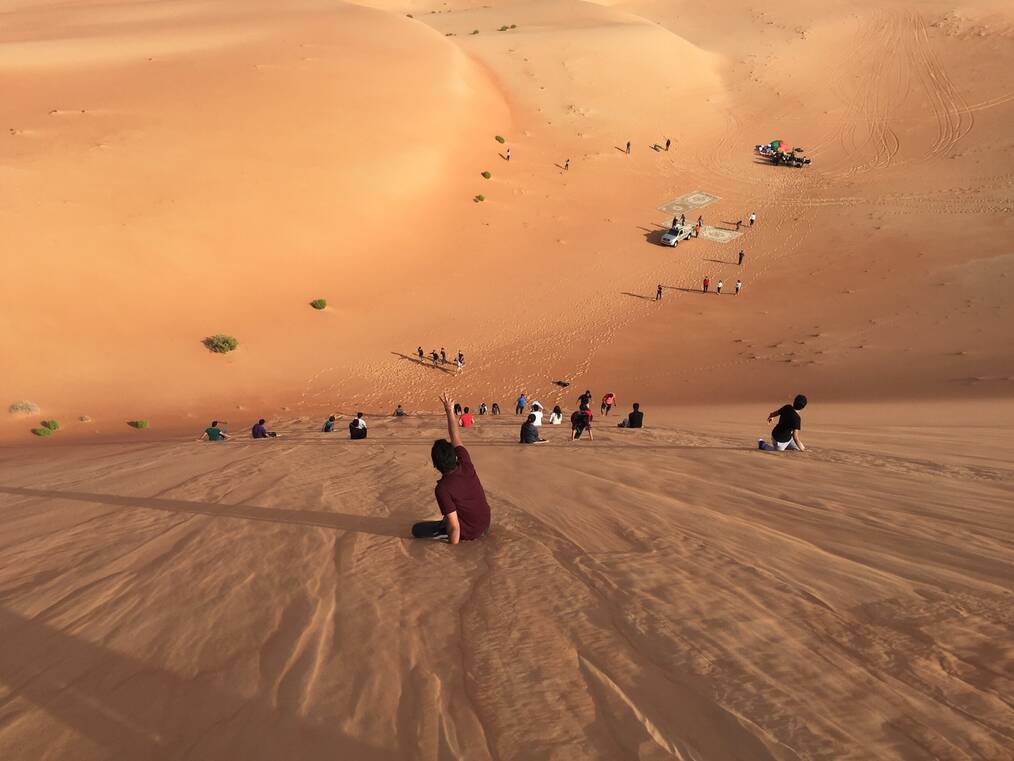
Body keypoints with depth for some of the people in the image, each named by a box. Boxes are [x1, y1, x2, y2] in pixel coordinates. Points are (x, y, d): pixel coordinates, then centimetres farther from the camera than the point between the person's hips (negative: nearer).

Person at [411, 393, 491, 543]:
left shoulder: (442, 488, -29)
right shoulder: (466, 466, -15)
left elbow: (454, 528, -27)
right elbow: (456, 439, 1)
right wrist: (450, 412, 8)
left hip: (468, 533, -6)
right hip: (485, 526, 6)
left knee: (417, 530, 7)